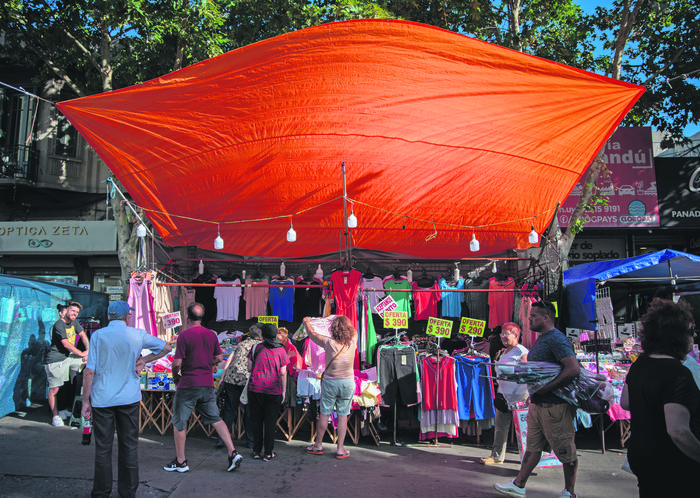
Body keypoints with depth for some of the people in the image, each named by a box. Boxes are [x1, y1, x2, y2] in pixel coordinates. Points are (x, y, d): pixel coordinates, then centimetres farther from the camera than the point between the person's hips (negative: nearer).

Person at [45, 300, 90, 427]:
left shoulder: (74, 323, 9)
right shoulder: (59, 325, -16)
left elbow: (83, 335, 14)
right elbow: (66, 344, -19)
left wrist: (88, 351, 1)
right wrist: (82, 354, -12)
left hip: (69, 357, 8)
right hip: (56, 360, -8)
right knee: (54, 389, -3)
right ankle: (55, 416, 10)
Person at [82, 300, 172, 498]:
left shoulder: (98, 335, -5)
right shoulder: (138, 335, -2)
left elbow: (89, 372, -8)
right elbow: (166, 347, 9)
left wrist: (85, 401, -1)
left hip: (102, 399, 0)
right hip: (129, 398, 1)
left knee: (103, 448, 10)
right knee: (129, 446, 10)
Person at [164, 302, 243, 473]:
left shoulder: (184, 335, -13)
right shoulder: (212, 334, 3)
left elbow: (177, 363, -15)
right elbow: (219, 358, 10)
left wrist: (175, 376, 4)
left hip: (188, 384, -5)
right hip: (208, 384, 5)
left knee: (179, 422, 11)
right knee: (215, 419, 11)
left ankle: (180, 462, 18)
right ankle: (233, 453, 3)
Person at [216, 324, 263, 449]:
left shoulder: (241, 344, 20)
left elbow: (228, 361, 14)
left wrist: (222, 378, 15)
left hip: (231, 378, 4)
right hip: (247, 379, -3)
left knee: (230, 411, 12)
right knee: (249, 412, 9)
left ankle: (221, 439, 11)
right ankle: (251, 441, 17)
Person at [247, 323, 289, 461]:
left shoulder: (256, 348, -2)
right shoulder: (281, 350, -3)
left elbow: (249, 368, 2)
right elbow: (283, 373, -3)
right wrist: (283, 390, 5)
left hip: (255, 389, 1)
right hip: (274, 391, -1)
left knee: (256, 420, 12)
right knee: (270, 421, 7)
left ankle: (257, 451, 19)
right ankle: (268, 453, 11)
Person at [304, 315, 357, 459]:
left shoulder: (329, 343, -16)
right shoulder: (352, 342, -11)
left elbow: (312, 334, 0)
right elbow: (354, 331, 13)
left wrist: (307, 322, 19)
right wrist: (345, 322, 28)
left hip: (330, 382, -1)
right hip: (347, 382, 1)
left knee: (324, 414, 11)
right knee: (343, 415, 8)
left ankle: (318, 445, 26)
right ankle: (340, 449, 14)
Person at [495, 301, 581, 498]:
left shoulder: (556, 339, -17)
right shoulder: (540, 340, 14)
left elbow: (573, 369, -27)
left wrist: (545, 388, -25)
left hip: (555, 406, -10)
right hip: (537, 404, 10)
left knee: (566, 452, 6)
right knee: (533, 446, 16)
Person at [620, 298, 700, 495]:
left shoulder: (639, 364, 1)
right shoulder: (677, 373, -25)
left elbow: (625, 403, 14)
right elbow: (678, 432, -30)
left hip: (639, 456, 8)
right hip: (672, 470, -8)